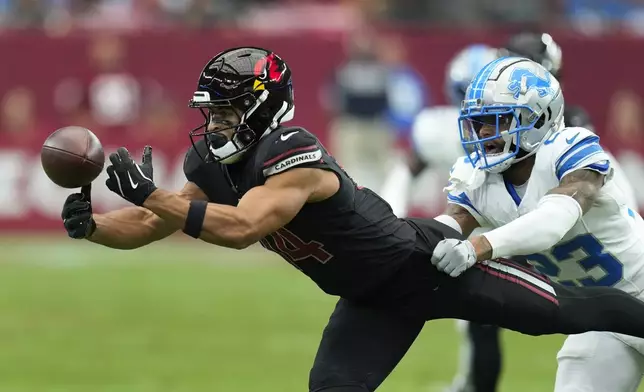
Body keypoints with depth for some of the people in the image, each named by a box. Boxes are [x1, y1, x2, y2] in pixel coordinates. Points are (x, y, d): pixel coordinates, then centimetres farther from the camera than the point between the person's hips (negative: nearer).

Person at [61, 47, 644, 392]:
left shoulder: (293, 156, -33)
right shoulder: (217, 167, -6)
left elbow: (242, 228, -47)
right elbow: (146, 228, -7)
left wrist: (151, 194, -49)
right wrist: (90, 224, -26)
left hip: (425, 264, -7)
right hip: (374, 302, 7)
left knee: (567, 311, 2)